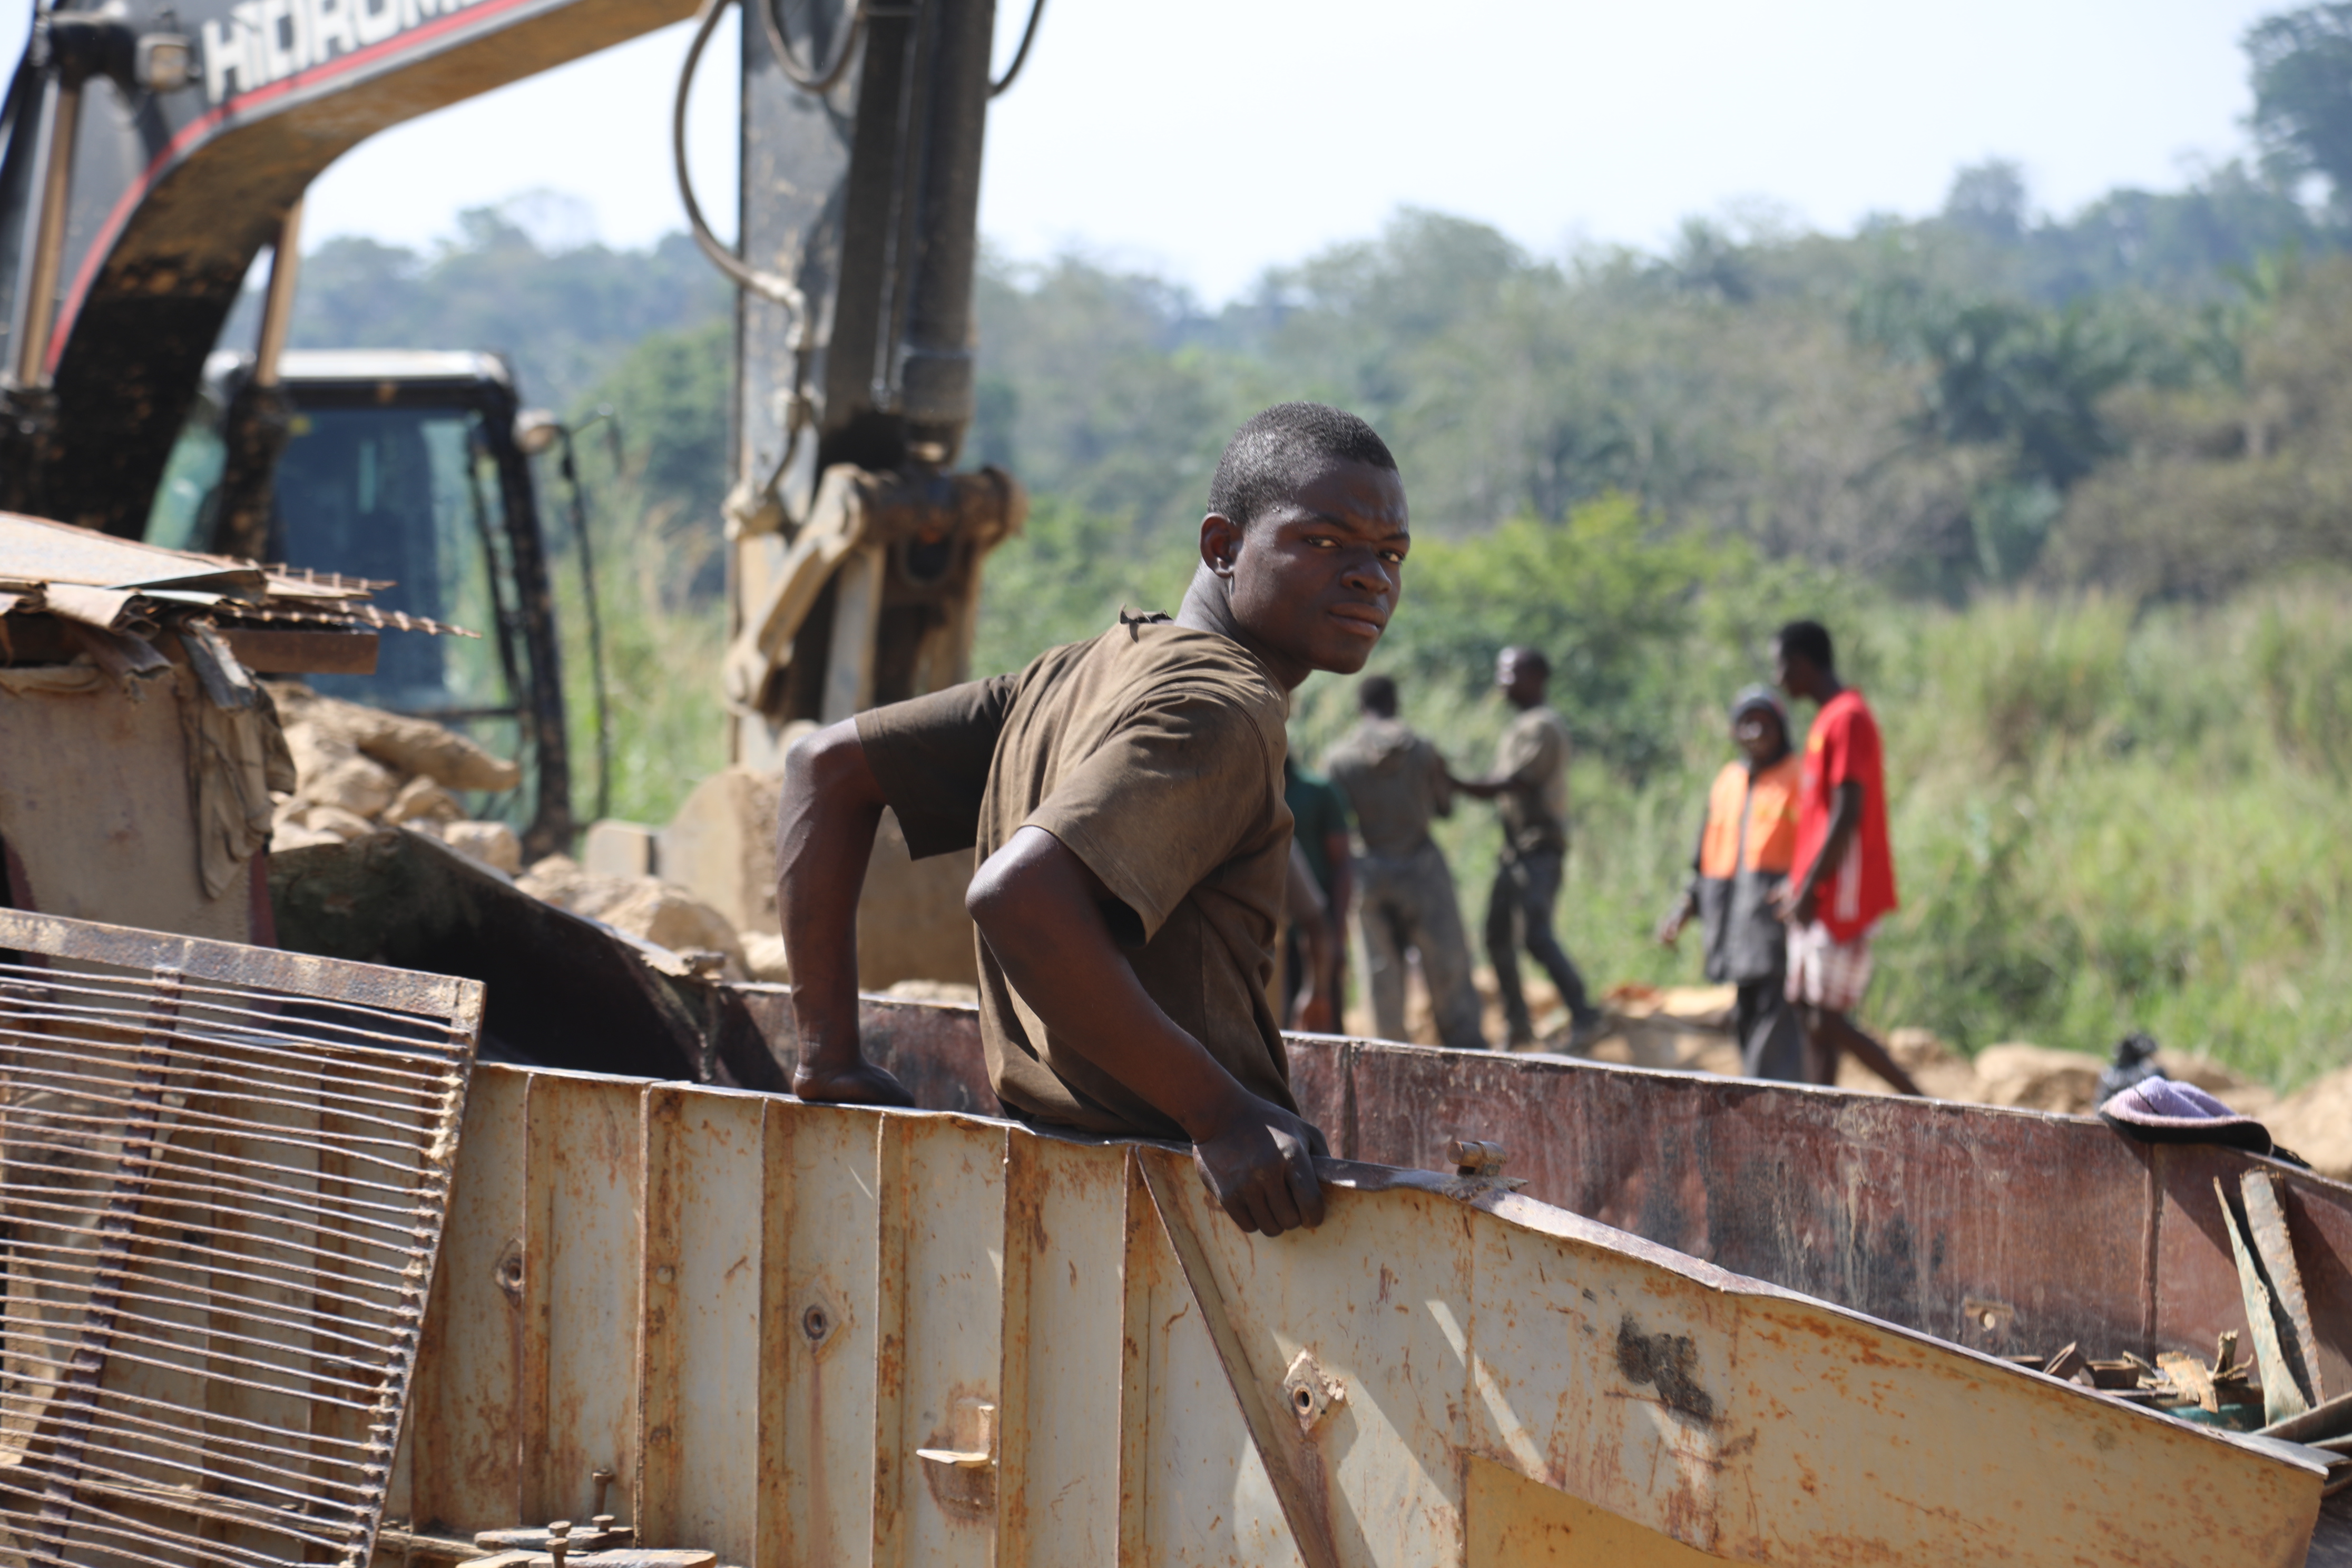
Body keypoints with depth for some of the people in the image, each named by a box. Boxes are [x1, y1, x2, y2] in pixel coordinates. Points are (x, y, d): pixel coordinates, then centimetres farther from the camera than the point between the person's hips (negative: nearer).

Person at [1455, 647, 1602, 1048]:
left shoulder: (1544, 727, -11)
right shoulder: (1517, 729, 20)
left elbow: (1512, 784, -18)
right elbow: (1502, 788, 20)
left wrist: (1454, 784, -15)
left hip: (1541, 846, -10)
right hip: (1515, 846, 10)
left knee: (1536, 933, -20)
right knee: (1498, 936, 9)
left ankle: (1582, 1015, -17)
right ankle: (1519, 1025, 16)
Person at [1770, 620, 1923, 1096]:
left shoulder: (1848, 719, -14)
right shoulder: (1829, 719, 17)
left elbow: (1846, 815, -20)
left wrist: (1809, 888, -18)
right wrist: (1799, 882, 22)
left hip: (1842, 900, -10)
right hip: (1817, 902, 10)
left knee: (1827, 1021, -11)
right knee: (1812, 1019, 6)